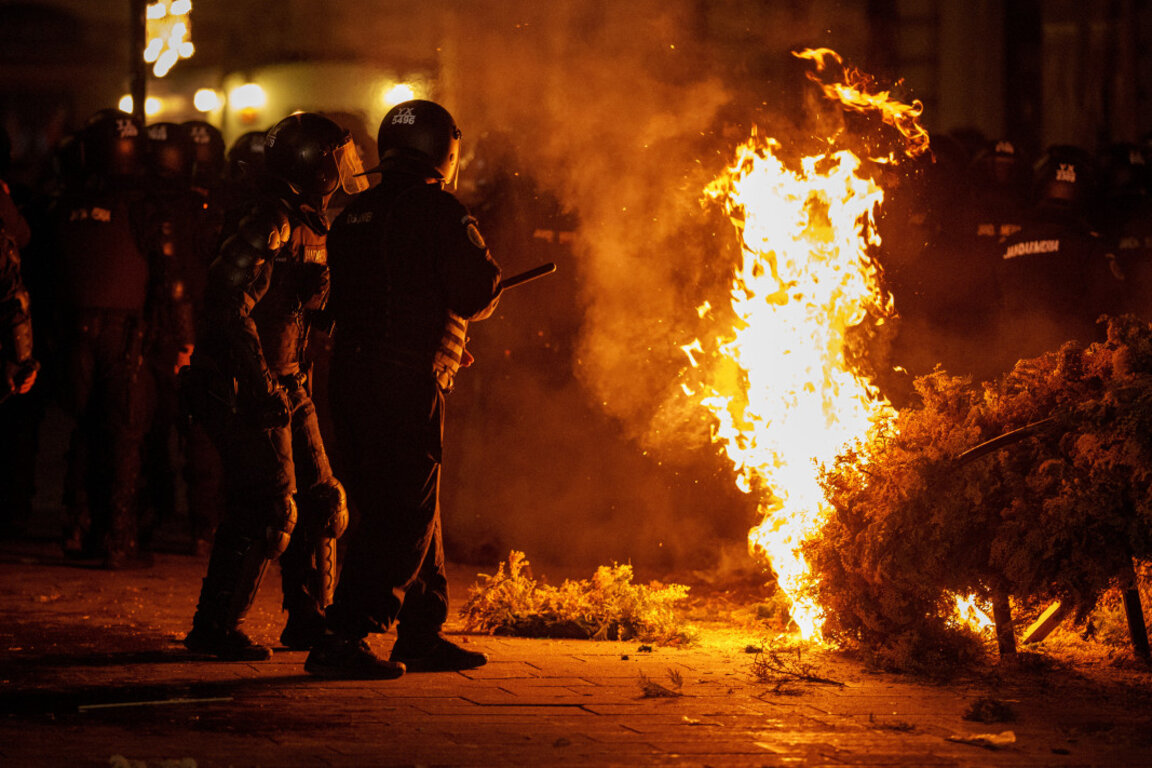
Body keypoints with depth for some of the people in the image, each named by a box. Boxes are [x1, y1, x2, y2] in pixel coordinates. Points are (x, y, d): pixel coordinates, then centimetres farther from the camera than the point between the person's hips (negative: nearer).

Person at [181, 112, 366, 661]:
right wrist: (264, 388, -24)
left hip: (286, 385, 10)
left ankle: (309, 620, 23)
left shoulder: (307, 225, 15)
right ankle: (215, 629, -3)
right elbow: (230, 307, -24)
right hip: (247, 389, -10)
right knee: (266, 511, -11)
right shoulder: (269, 224, -17)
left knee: (319, 502, 12)